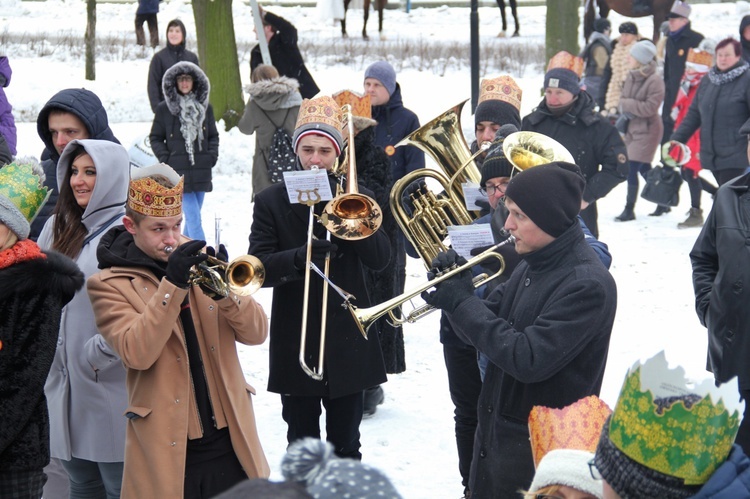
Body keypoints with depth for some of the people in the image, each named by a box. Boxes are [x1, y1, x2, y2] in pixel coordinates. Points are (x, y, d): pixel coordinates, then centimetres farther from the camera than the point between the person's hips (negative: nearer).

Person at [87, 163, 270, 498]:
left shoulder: (199, 261, 10)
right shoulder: (109, 284, -2)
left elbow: (256, 333, 2)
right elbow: (137, 354, -18)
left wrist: (224, 291, -17)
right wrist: (173, 284, -25)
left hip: (230, 441, 4)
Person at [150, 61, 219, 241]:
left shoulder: (205, 107, 10)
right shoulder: (164, 109, 2)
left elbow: (213, 135, 19)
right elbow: (155, 138, 7)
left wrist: (212, 155, 3)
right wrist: (165, 158, -5)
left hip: (201, 172, 4)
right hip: (178, 172, -4)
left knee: (193, 218, 10)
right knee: (194, 218, -12)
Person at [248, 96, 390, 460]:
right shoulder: (272, 202, -1)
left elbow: (380, 260, -8)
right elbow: (259, 269, -11)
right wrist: (298, 258, -29)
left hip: (347, 339, 1)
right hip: (295, 343, -1)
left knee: (345, 444, 11)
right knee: (301, 444, 10)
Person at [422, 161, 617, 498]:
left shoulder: (587, 284, -22)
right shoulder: (531, 264, 6)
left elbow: (528, 359, -28)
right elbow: (490, 329, 9)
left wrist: (463, 303, -21)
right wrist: (456, 295, -11)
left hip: (540, 447, -8)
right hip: (495, 431, 8)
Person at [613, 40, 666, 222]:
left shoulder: (655, 81, -17)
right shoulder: (631, 77, 7)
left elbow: (649, 107, -21)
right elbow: (624, 99, 15)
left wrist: (626, 104, -17)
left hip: (646, 130, -8)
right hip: (632, 128, 8)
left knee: (631, 169, -11)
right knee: (644, 169, 15)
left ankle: (629, 210, -3)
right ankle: (663, 203, 28)